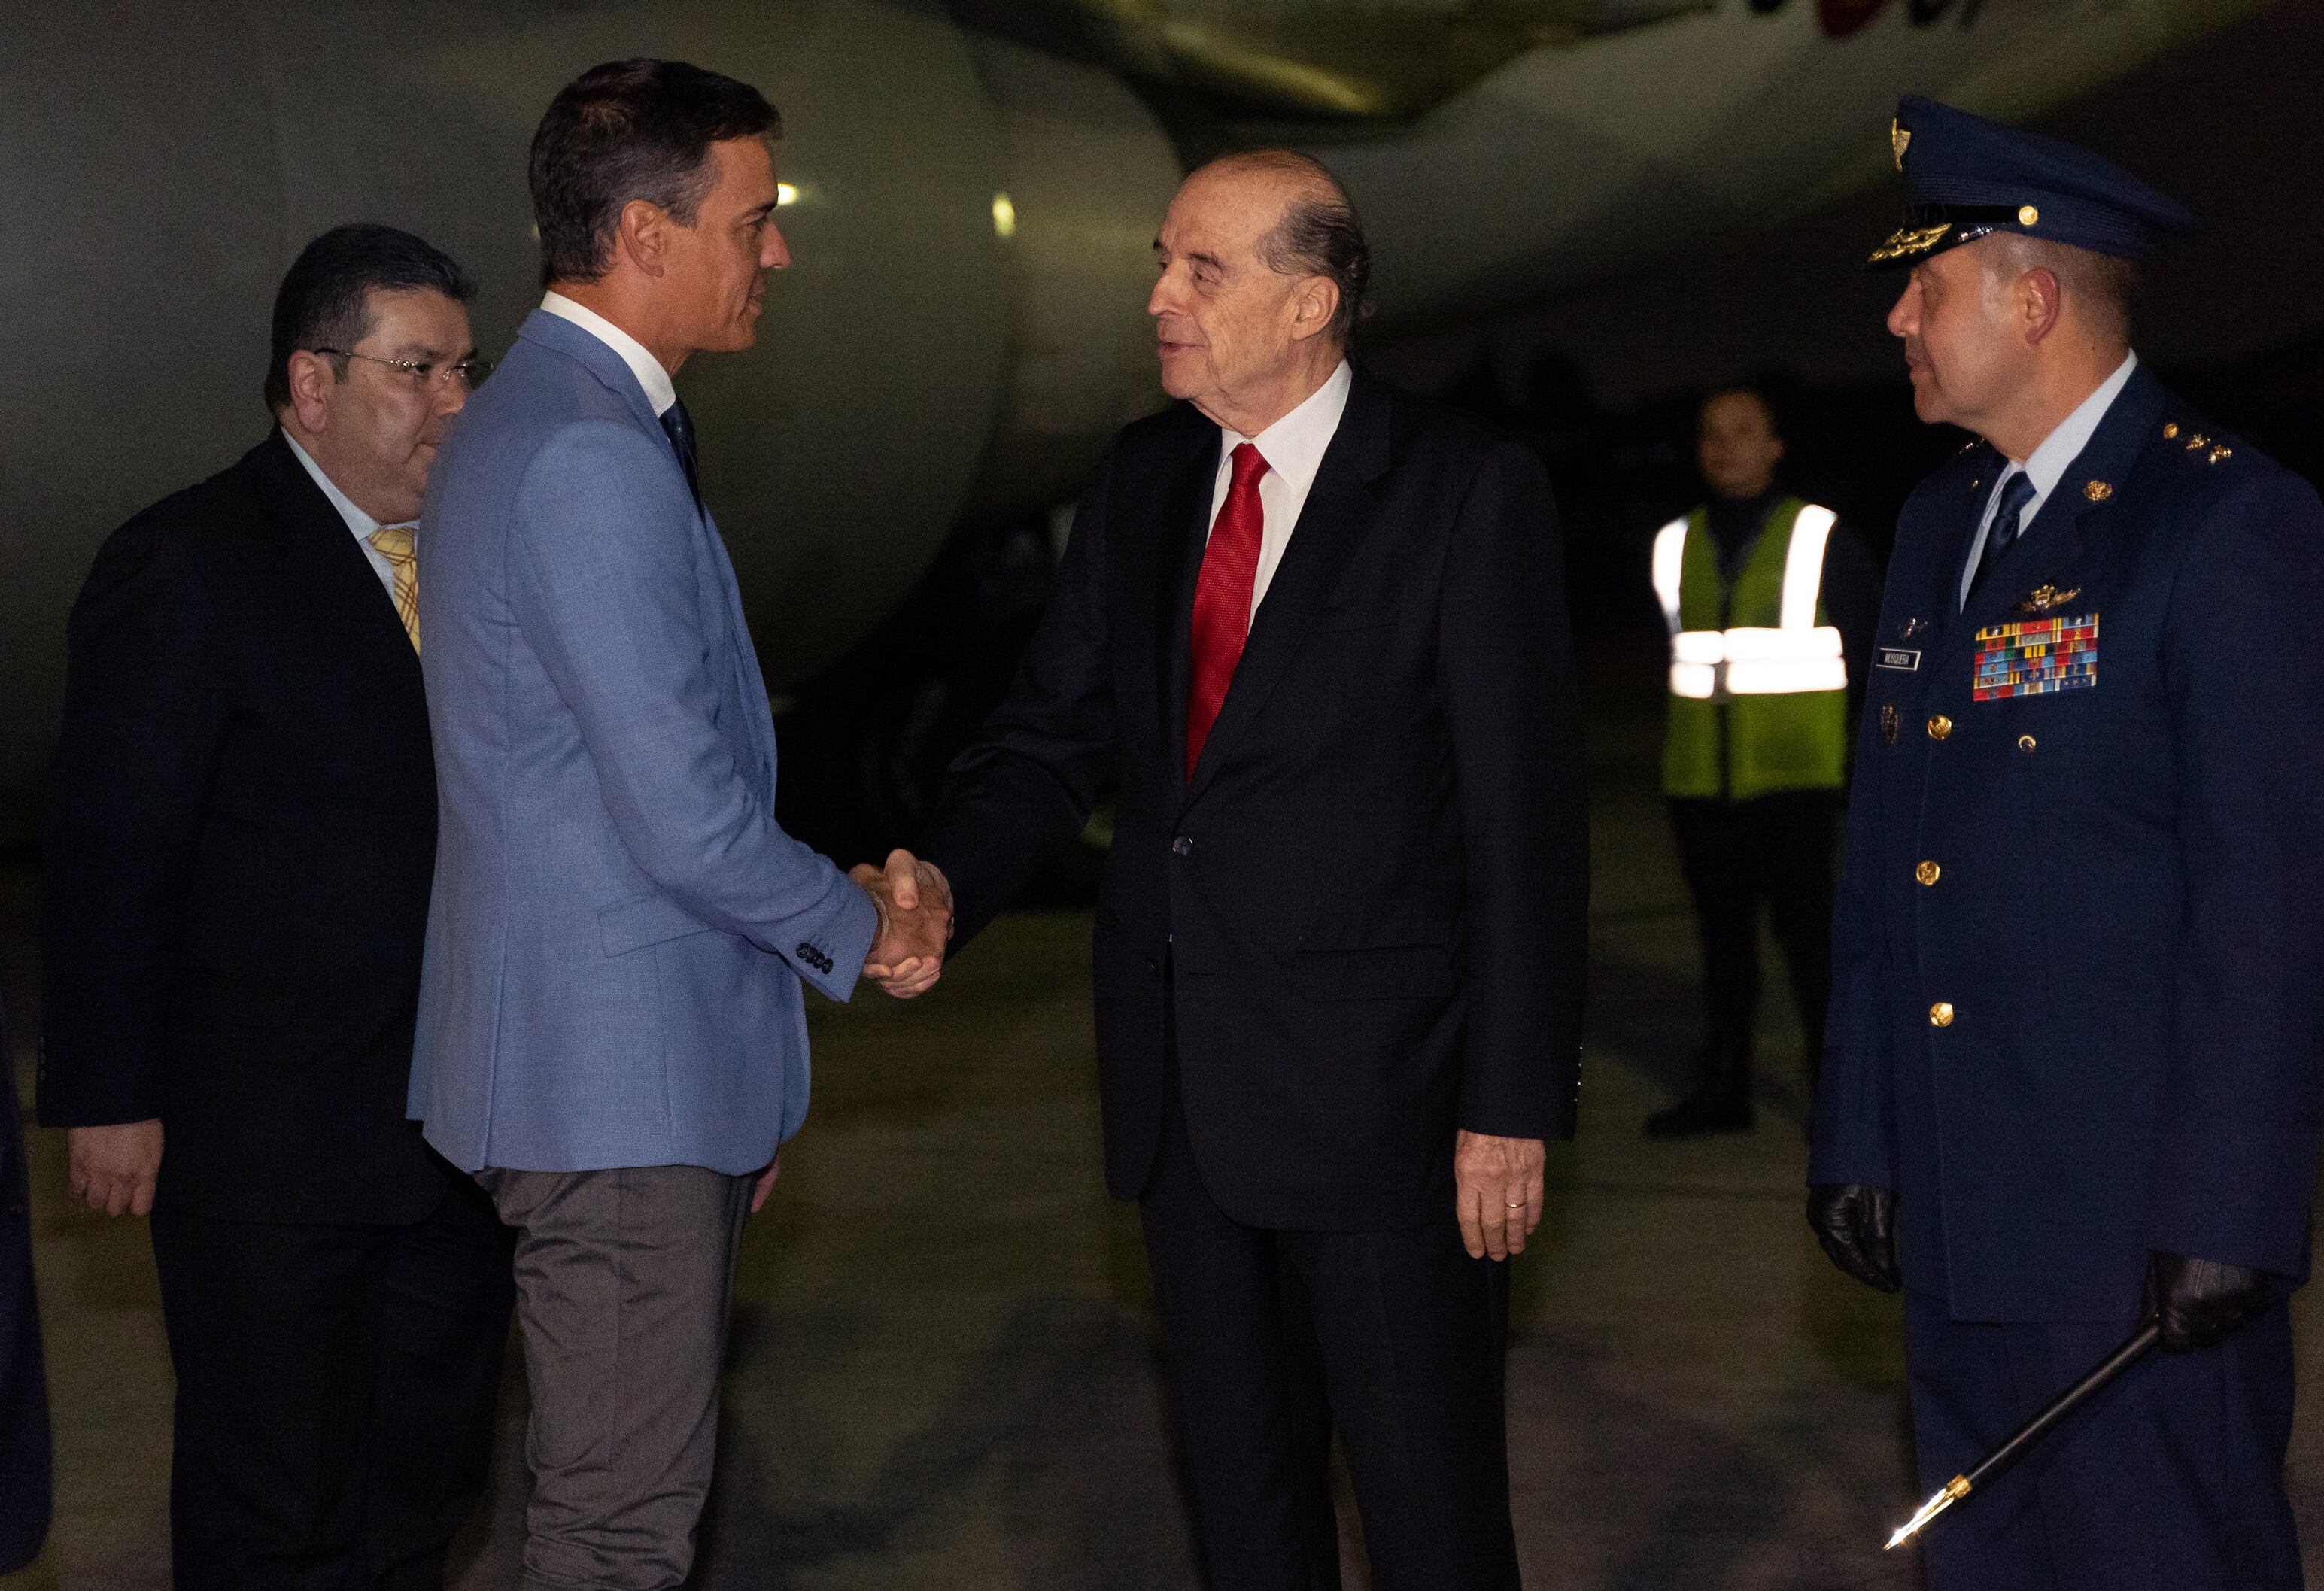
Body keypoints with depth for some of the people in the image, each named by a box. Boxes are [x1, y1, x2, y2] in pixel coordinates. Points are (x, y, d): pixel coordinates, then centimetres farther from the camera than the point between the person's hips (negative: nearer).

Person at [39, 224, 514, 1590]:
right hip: (270, 1150, -6)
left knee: (429, 1476, 17)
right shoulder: (190, 567, -11)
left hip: (454, 1131, 6)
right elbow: (109, 852, -12)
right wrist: (113, 1102, -14)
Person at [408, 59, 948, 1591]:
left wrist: (736, 1085, 21)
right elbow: (687, 820, -24)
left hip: (648, 1063, 10)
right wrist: (862, 924, -4)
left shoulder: (544, 420, 14)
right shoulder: (588, 460, -21)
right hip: (616, 1079, -10)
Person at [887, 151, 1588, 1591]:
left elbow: (1526, 822, -11)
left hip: (1378, 1093, -6)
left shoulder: (1471, 494, -10)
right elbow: (1058, 731, 11)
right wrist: (946, 880, -9)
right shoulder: (1145, 479, 8)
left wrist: (1514, 1105, -14)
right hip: (1186, 1089, 6)